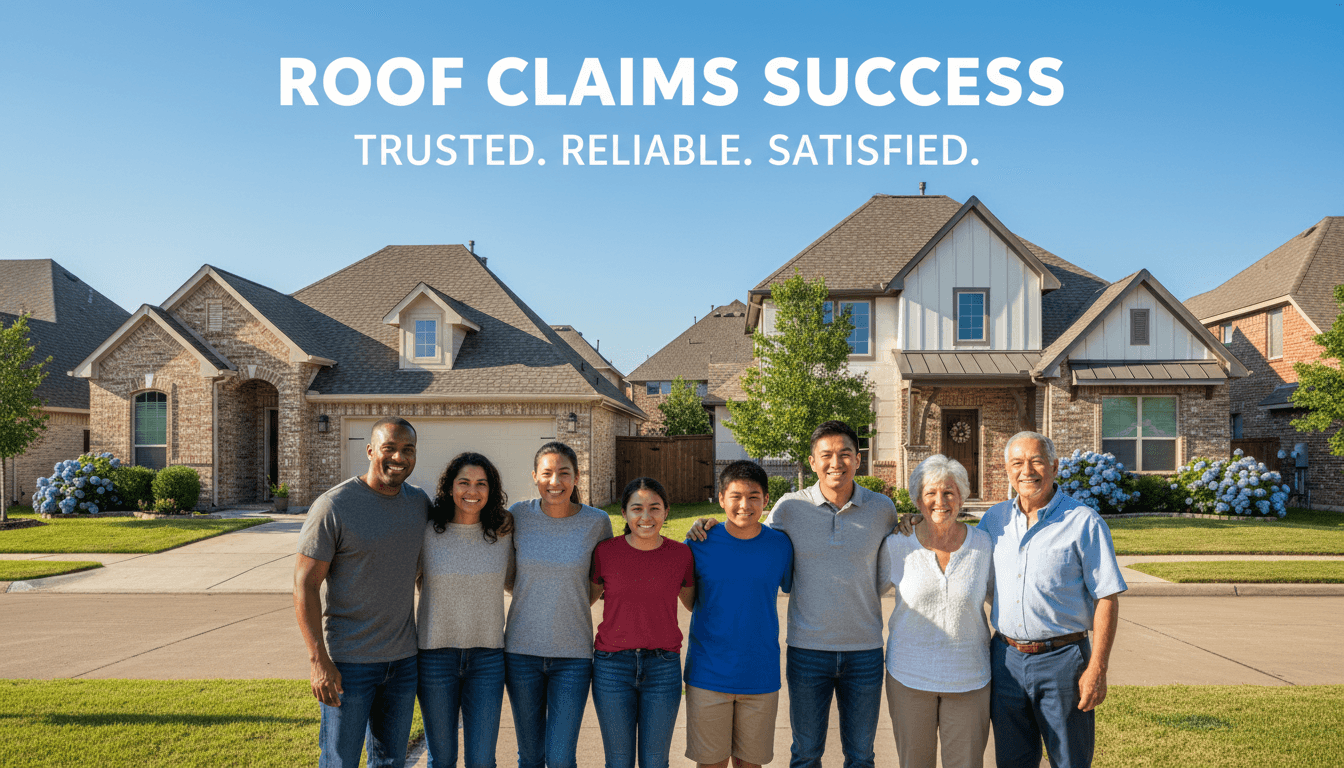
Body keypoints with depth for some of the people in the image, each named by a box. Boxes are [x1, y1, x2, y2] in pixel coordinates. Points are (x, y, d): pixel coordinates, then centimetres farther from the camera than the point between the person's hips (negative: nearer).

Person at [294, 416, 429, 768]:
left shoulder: (419, 502, 4)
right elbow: (305, 584, -13)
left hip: (403, 659, 5)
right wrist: (318, 660, -18)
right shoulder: (333, 506, -13)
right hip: (348, 662, -5)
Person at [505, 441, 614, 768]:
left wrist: (579, 604, -1)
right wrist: (533, 599, 2)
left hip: (573, 655, -1)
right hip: (522, 651, 1)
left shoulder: (597, 521, -7)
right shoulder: (519, 515, -5)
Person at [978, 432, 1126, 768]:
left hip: (1061, 661, -3)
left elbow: (1106, 598, -8)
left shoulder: (1084, 523, -7)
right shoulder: (994, 519, 6)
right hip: (1005, 658, 4)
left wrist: (1097, 669, -12)